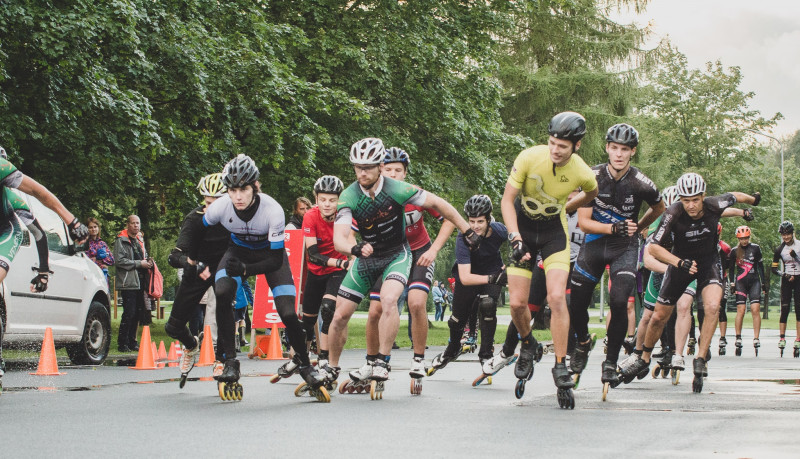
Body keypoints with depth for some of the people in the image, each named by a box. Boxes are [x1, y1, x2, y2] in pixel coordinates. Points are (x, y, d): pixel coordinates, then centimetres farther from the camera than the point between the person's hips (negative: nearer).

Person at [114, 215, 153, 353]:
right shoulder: (121, 240, -5)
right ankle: (122, 343, -4)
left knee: (138, 313, 8)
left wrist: (147, 261, 8)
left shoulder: (140, 240, 20)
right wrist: (139, 264, -15)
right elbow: (120, 260, -15)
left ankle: (132, 341, 16)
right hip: (128, 283, -8)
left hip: (139, 282, 8)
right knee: (129, 313, -11)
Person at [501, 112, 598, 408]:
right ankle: (528, 344, 27)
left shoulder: (582, 173, -18)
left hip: (554, 233, 0)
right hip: (523, 230, 0)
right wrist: (515, 237, -26)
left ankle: (560, 367, -9)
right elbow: (507, 200, -16)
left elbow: (591, 193, 10)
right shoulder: (529, 158, -22)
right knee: (517, 303, -5)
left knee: (557, 297, -18)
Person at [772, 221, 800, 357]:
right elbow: (774, 269, 4)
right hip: (787, 280, 1)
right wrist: (783, 274, -13)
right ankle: (782, 339, -4)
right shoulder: (779, 249, 2)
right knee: (785, 309, -6)